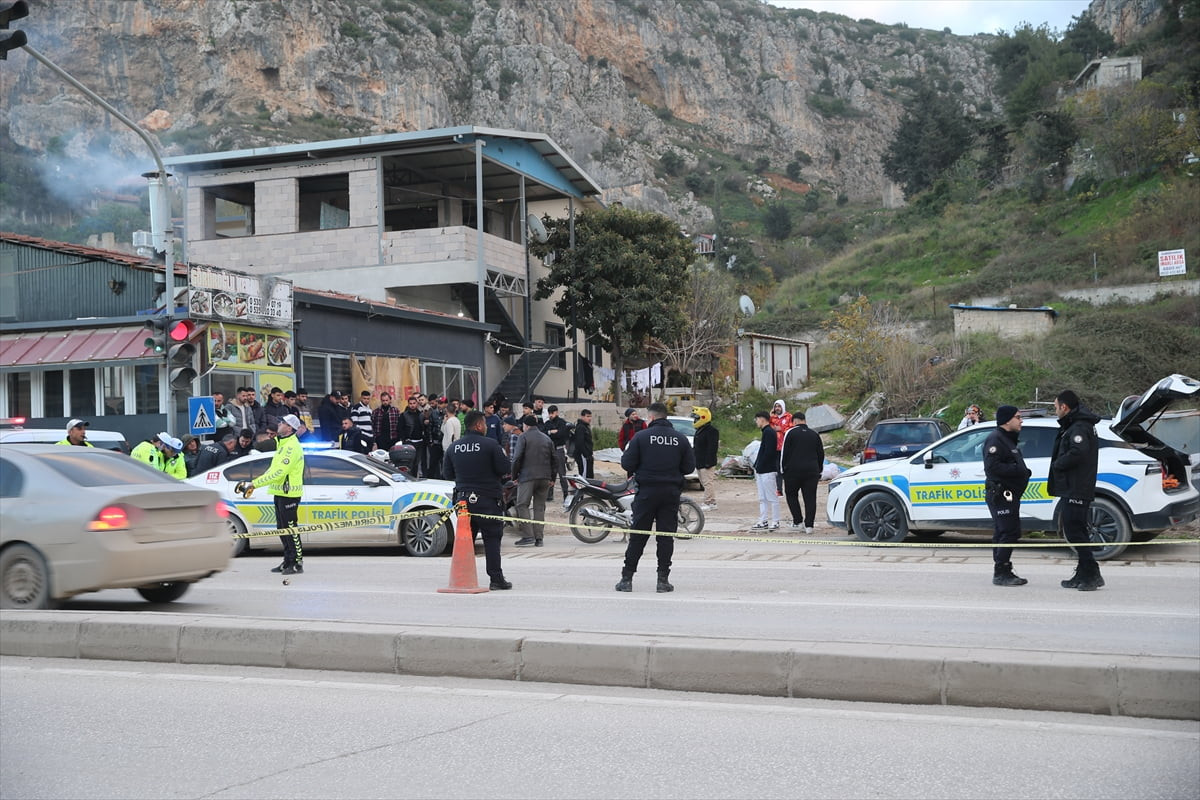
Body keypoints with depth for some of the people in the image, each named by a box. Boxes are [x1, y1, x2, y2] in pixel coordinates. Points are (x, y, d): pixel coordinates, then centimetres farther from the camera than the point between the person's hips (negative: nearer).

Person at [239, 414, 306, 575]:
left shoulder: (292, 447, -18)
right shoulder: (282, 444, 16)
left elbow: (279, 473, -24)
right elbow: (273, 469, 18)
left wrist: (255, 483, -23)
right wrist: (253, 484, 8)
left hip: (289, 494, -10)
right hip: (280, 493, 10)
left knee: (290, 529, -7)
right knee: (283, 529, 14)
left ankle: (298, 563, -3)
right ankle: (288, 561, 21)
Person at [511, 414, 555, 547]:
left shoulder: (524, 437, -1)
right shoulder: (547, 438, 17)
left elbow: (517, 458, -8)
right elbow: (553, 459, 17)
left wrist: (514, 476, 1)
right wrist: (552, 478, 21)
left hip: (527, 477, -6)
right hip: (545, 477, 6)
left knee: (522, 505, -3)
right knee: (540, 507, 8)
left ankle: (528, 536, -13)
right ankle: (538, 538, 4)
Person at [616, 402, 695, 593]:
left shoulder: (641, 436, -7)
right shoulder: (680, 439, 2)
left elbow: (627, 464, -7)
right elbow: (689, 467, 3)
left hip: (647, 492, -2)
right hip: (671, 493, 2)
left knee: (637, 536, 4)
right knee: (666, 536, 6)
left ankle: (627, 578, 6)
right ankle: (663, 579, 4)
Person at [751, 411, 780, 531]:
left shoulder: (769, 432, -13)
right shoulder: (766, 432, 17)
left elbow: (768, 453, -21)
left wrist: (759, 466, -17)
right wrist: (756, 466, 14)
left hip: (767, 471, -10)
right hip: (761, 471, 10)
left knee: (772, 497, -4)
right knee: (762, 498, 12)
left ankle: (775, 522, 0)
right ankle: (763, 521, 15)